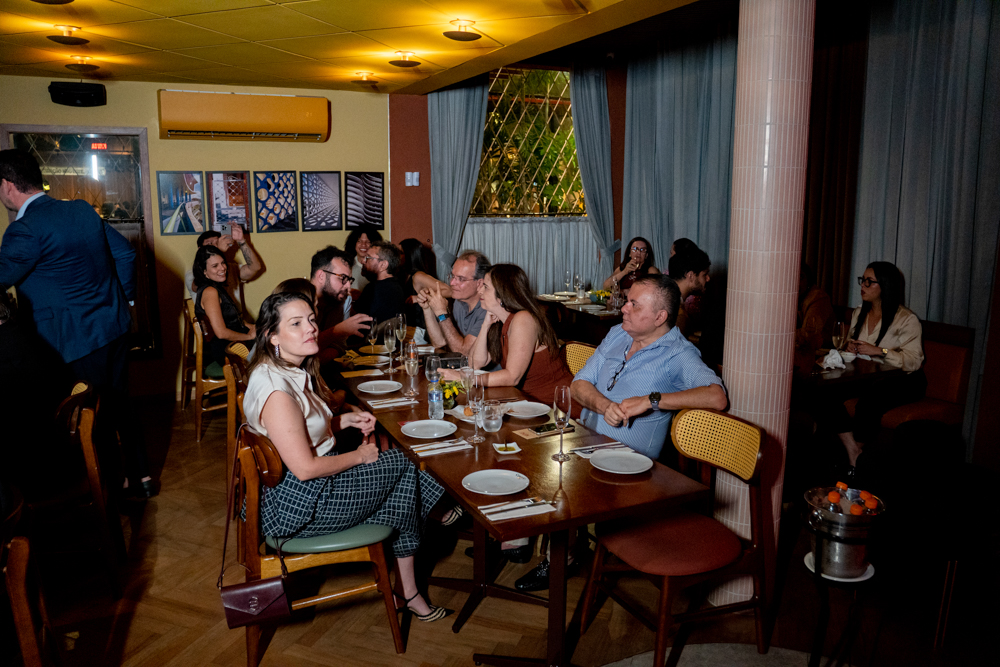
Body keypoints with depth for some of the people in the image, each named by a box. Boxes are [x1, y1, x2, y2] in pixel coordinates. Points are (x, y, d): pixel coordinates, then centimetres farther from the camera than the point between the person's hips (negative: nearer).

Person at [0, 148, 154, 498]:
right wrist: (123, 299, 18)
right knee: (117, 403, 20)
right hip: (114, 326, 8)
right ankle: (139, 475, 30)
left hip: (75, 341, -8)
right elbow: (125, 253, 10)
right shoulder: (82, 210, 5)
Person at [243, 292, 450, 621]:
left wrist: (346, 420, 4)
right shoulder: (276, 390, -27)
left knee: (400, 467, 5)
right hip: (296, 506, -10)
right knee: (402, 467, -2)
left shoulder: (293, 371, 5)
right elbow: (305, 468, -26)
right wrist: (359, 456, -12)